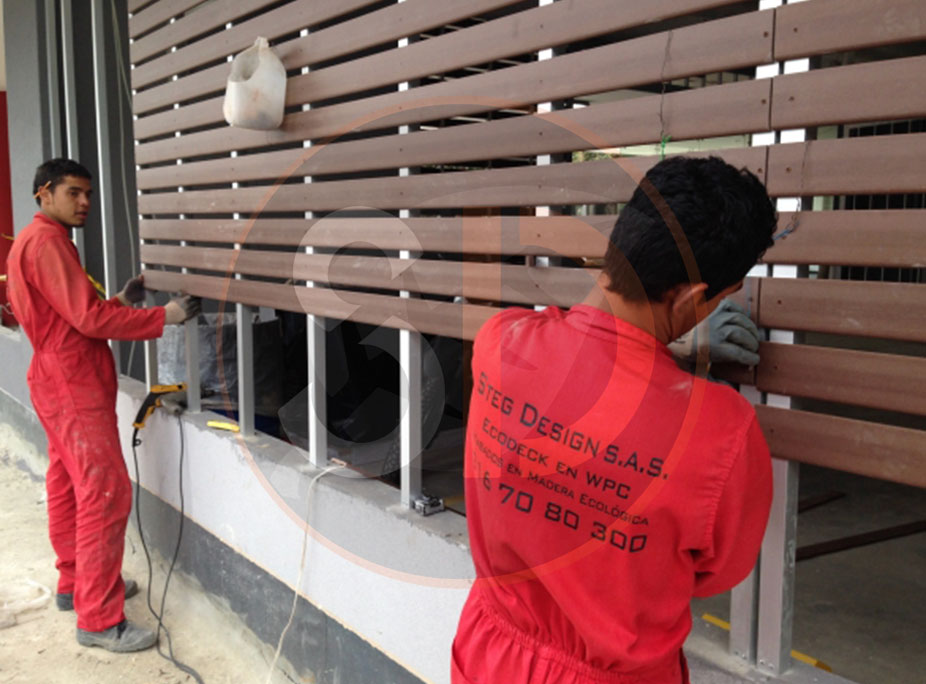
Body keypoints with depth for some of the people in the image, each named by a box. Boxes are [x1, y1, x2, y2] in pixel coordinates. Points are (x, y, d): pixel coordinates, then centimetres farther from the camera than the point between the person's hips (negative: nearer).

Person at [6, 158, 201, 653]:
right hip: (74, 388, -11)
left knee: (68, 487, 17)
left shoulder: (38, 241, 17)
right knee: (105, 493, -9)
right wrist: (164, 316, -20)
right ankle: (99, 620, -4)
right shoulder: (46, 242, -16)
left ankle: (75, 584, 30)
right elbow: (88, 319, -22)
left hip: (62, 383, 11)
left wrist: (121, 301, 5)